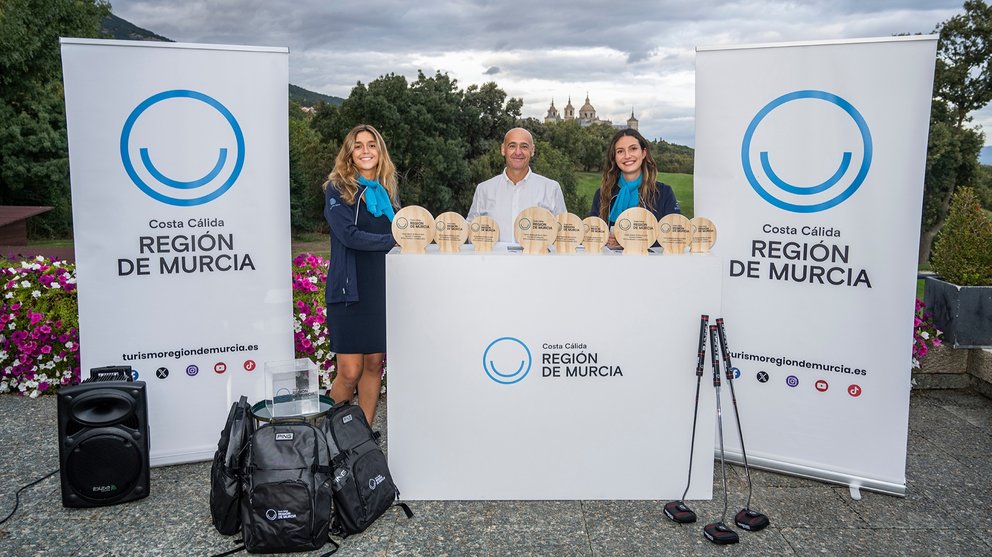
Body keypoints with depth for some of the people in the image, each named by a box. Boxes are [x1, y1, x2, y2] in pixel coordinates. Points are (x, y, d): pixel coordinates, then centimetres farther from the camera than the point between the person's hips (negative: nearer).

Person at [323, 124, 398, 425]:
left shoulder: (386, 191, 14)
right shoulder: (337, 189, -2)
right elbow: (349, 234, -15)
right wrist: (394, 240, -16)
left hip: (381, 290, 5)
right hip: (350, 290, -5)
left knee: (374, 364, 8)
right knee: (350, 372, -5)